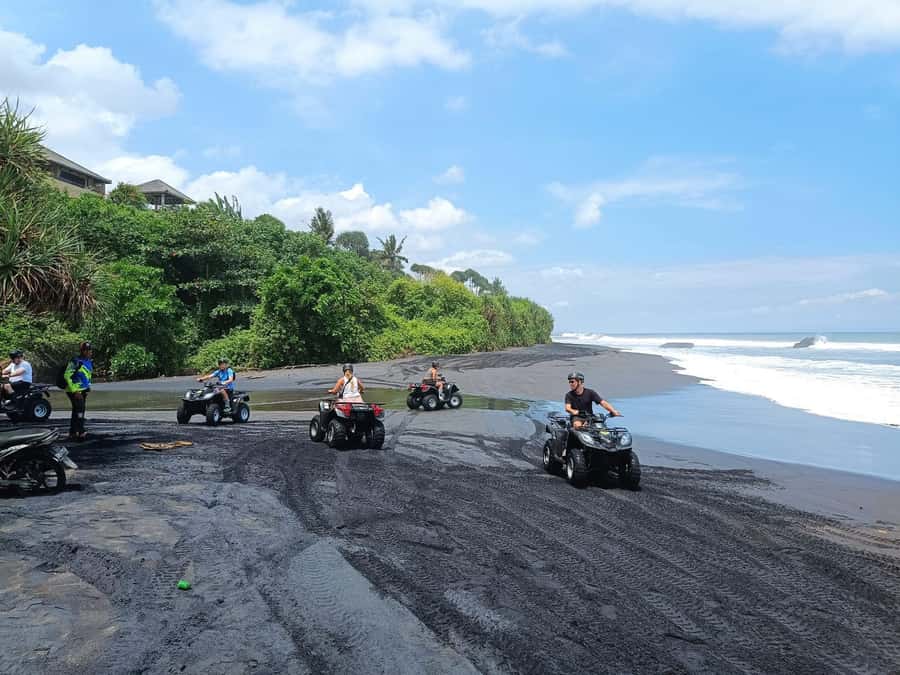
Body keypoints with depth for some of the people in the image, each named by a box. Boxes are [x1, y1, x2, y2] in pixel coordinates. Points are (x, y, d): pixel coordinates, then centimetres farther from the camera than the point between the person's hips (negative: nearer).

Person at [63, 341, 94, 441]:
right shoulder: (75, 362, -17)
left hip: (83, 391, 9)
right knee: (79, 411, -12)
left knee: (76, 412, 14)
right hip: (74, 391, -9)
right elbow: (67, 376, -19)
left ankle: (72, 433, 22)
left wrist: (88, 387, 16)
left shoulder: (89, 362, 9)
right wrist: (74, 391, -21)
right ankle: (81, 433, -10)